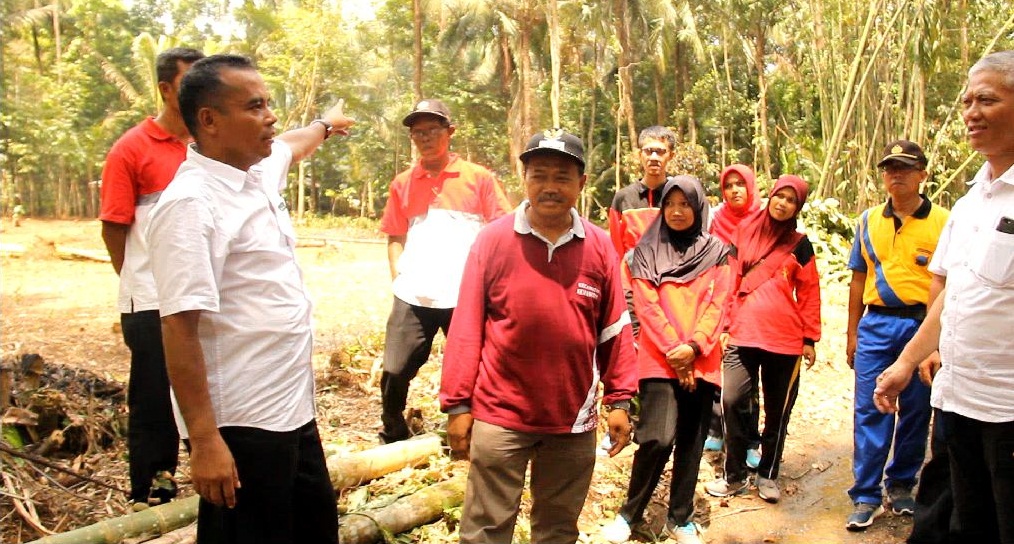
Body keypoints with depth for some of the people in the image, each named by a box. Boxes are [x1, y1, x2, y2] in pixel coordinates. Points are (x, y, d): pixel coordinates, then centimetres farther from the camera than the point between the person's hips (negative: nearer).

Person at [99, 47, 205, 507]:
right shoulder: (132, 149, -7)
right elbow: (113, 229, -5)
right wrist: (144, 284, 3)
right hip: (153, 304, -4)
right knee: (154, 403, 7)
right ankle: (149, 498, 24)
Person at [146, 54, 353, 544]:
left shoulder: (259, 173, 7)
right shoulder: (190, 204, -19)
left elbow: (290, 147, 32)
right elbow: (179, 327, -23)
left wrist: (325, 125, 51)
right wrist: (204, 441, -24)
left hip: (293, 410, 9)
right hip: (241, 428, -9)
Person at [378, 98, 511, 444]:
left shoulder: (479, 178, 2)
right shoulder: (403, 183, 11)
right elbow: (395, 238, 16)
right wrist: (398, 276, 4)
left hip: (467, 296, -2)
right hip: (413, 297, 2)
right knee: (395, 372, 3)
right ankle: (393, 439, 26)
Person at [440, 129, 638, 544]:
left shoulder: (600, 246, 0)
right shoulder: (493, 239, -6)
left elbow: (614, 329, 5)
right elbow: (466, 326, -5)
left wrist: (619, 400, 3)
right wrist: (457, 404, -6)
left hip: (574, 418, 2)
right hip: (499, 415, -2)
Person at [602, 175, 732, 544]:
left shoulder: (716, 252, 9)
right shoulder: (646, 252, 4)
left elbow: (717, 305, 2)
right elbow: (646, 306, -3)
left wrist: (693, 346, -12)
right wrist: (672, 349, -13)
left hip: (701, 361, 3)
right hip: (659, 360, -2)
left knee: (691, 441, 8)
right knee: (658, 438, -14)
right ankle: (630, 513, 6)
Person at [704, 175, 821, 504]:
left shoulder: (800, 244, 6)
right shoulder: (745, 231, 7)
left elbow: (809, 293, 7)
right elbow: (731, 280, 8)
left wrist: (810, 338, 3)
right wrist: (725, 324, 3)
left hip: (785, 339, 0)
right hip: (743, 334, 0)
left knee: (778, 411, 8)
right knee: (731, 401, -12)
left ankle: (767, 476, 25)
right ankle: (735, 476, 4)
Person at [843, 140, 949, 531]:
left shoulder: (942, 222, -2)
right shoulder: (869, 220, 8)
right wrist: (852, 332, 10)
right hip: (877, 325, 2)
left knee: (916, 411, 9)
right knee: (870, 411, 1)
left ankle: (901, 485, 26)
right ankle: (866, 496, 8)